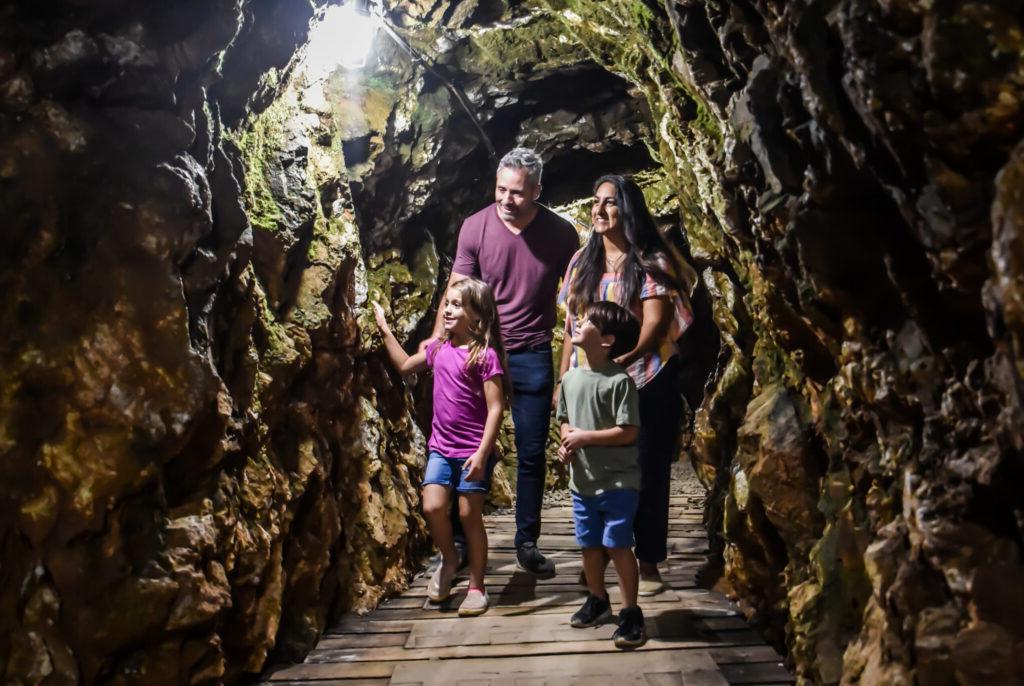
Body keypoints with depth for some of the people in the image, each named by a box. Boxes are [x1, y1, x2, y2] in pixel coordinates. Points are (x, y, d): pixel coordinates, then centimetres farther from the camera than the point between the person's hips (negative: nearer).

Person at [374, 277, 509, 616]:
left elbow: (495, 408, -16)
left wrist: (482, 453, -22)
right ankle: (449, 560, 24)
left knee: (469, 515, 2)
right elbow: (405, 365, 25)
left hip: (474, 450, -5)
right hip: (441, 446, 5)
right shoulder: (438, 348, 6)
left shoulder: (485, 355, -14)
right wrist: (384, 329, 22)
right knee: (432, 507, -6)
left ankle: (477, 587, 19)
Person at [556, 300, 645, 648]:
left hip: (618, 482, -6)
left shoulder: (619, 380, -17)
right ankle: (597, 599, 38)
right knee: (589, 544, 17)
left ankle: (631, 612, 13)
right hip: (582, 480, 7)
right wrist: (566, 442, -5)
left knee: (618, 545, -2)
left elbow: (628, 432, -20)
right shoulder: (570, 378, 4)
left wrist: (584, 437, -19)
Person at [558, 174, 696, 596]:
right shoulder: (583, 261, 13)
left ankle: (648, 561, 16)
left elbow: (656, 323, -14)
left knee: (647, 472, 3)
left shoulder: (650, 261, -4)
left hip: (644, 383, -4)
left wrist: (622, 359, -29)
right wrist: (563, 378, 10)